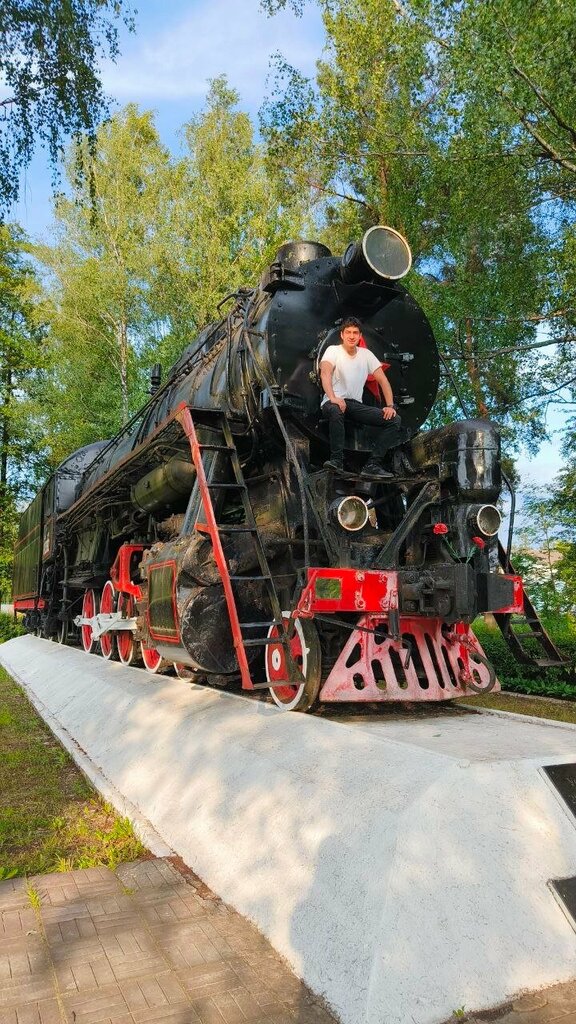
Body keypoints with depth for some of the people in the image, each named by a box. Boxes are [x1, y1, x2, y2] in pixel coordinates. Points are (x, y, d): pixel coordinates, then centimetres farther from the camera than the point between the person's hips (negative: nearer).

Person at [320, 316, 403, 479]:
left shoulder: (366, 354, 11)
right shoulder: (333, 350, -2)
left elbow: (383, 380, 10)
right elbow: (325, 373, -20)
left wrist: (390, 406, -4)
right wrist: (332, 398, -39)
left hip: (356, 404, 5)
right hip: (334, 402, -5)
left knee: (395, 420, -12)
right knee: (336, 410, -43)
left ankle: (372, 465, -18)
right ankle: (336, 460, -29)